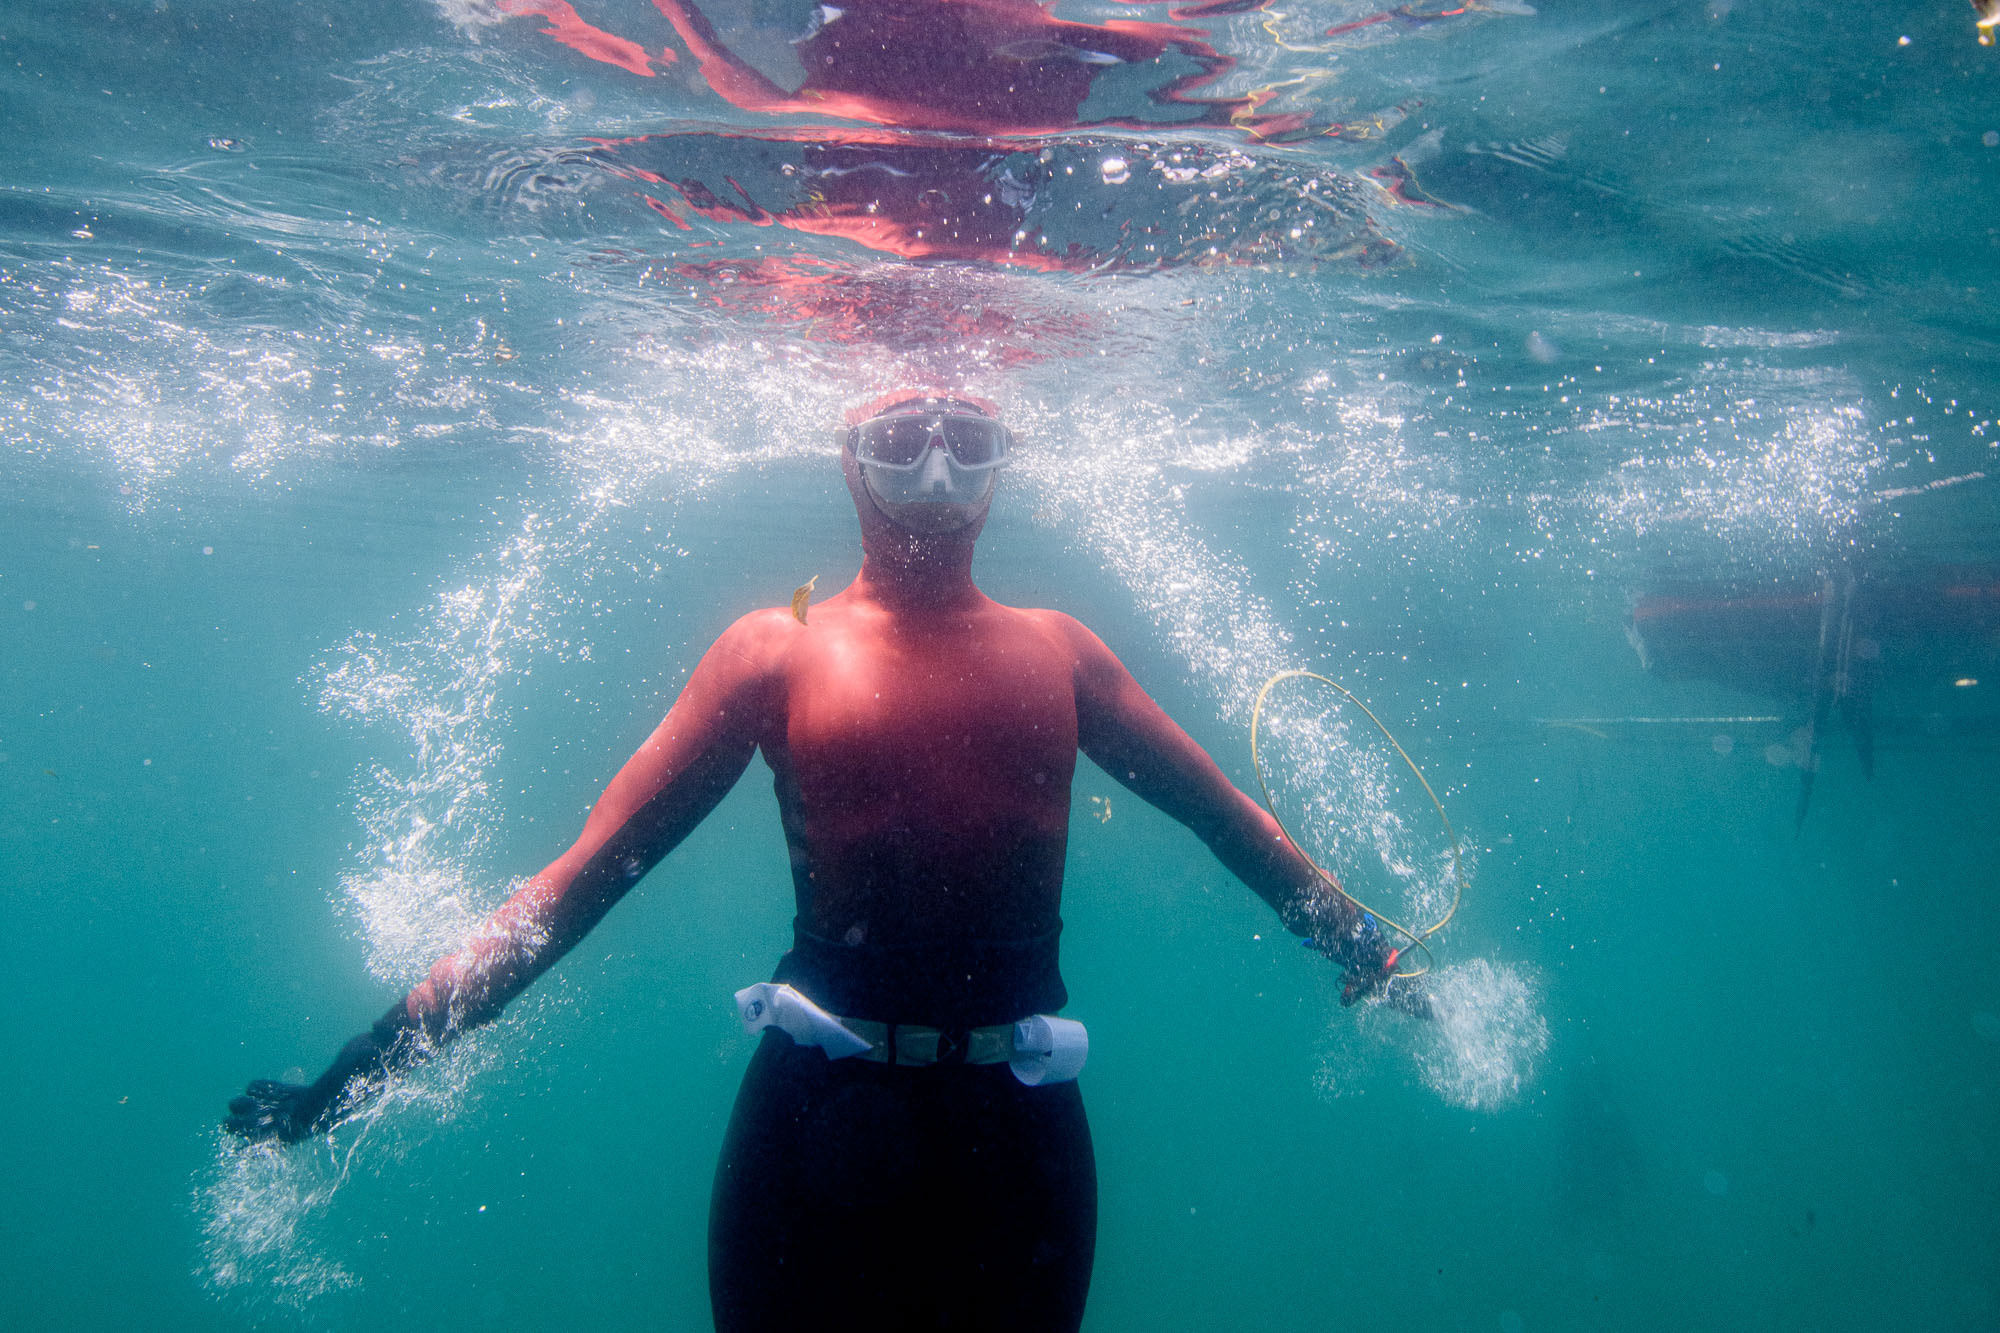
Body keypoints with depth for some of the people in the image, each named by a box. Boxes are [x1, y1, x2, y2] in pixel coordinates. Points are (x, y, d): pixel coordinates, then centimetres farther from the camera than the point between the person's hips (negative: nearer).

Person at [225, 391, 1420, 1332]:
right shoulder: (776, 651, 1)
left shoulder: (1057, 652, 8)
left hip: (1017, 1130, 2)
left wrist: (1374, 955, 16)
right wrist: (382, 1054, -8)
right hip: (817, 1121, -2)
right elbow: (590, 869, -2)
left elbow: (1232, 819, 15)